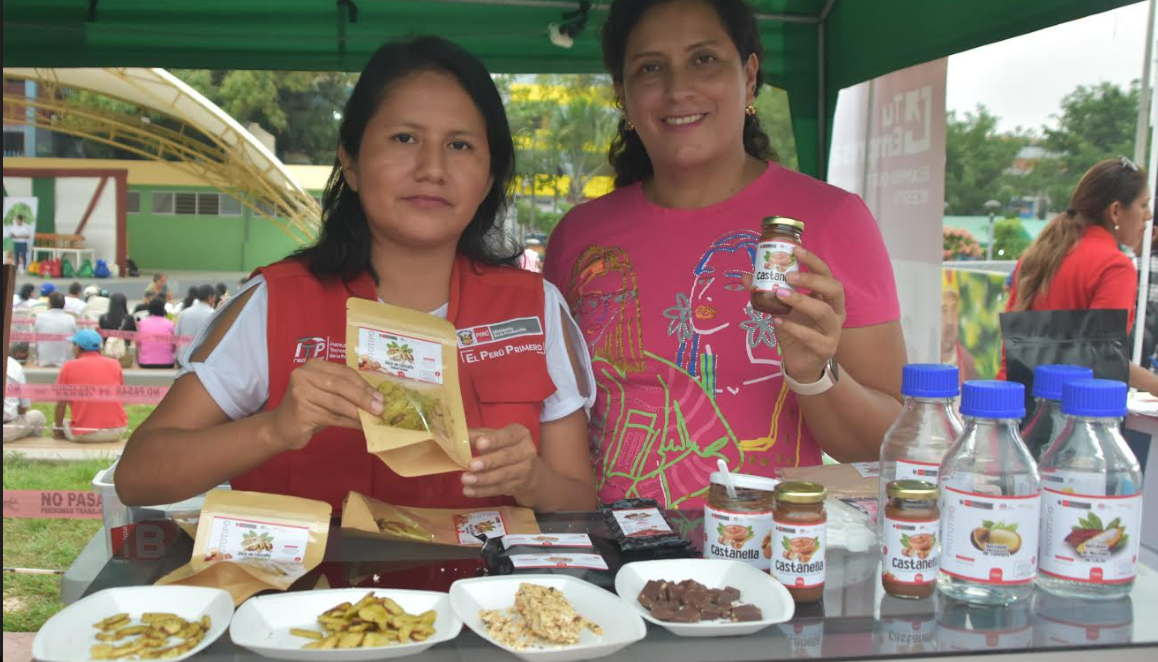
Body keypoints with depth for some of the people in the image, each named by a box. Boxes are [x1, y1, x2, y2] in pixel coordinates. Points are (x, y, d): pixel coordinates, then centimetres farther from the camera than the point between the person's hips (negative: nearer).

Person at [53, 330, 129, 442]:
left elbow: (61, 403, -2)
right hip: (117, 431, 2)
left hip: (83, 435, -2)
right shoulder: (114, 364, 4)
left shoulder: (69, 367, -2)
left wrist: (58, 429, 14)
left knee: (63, 424, 28)